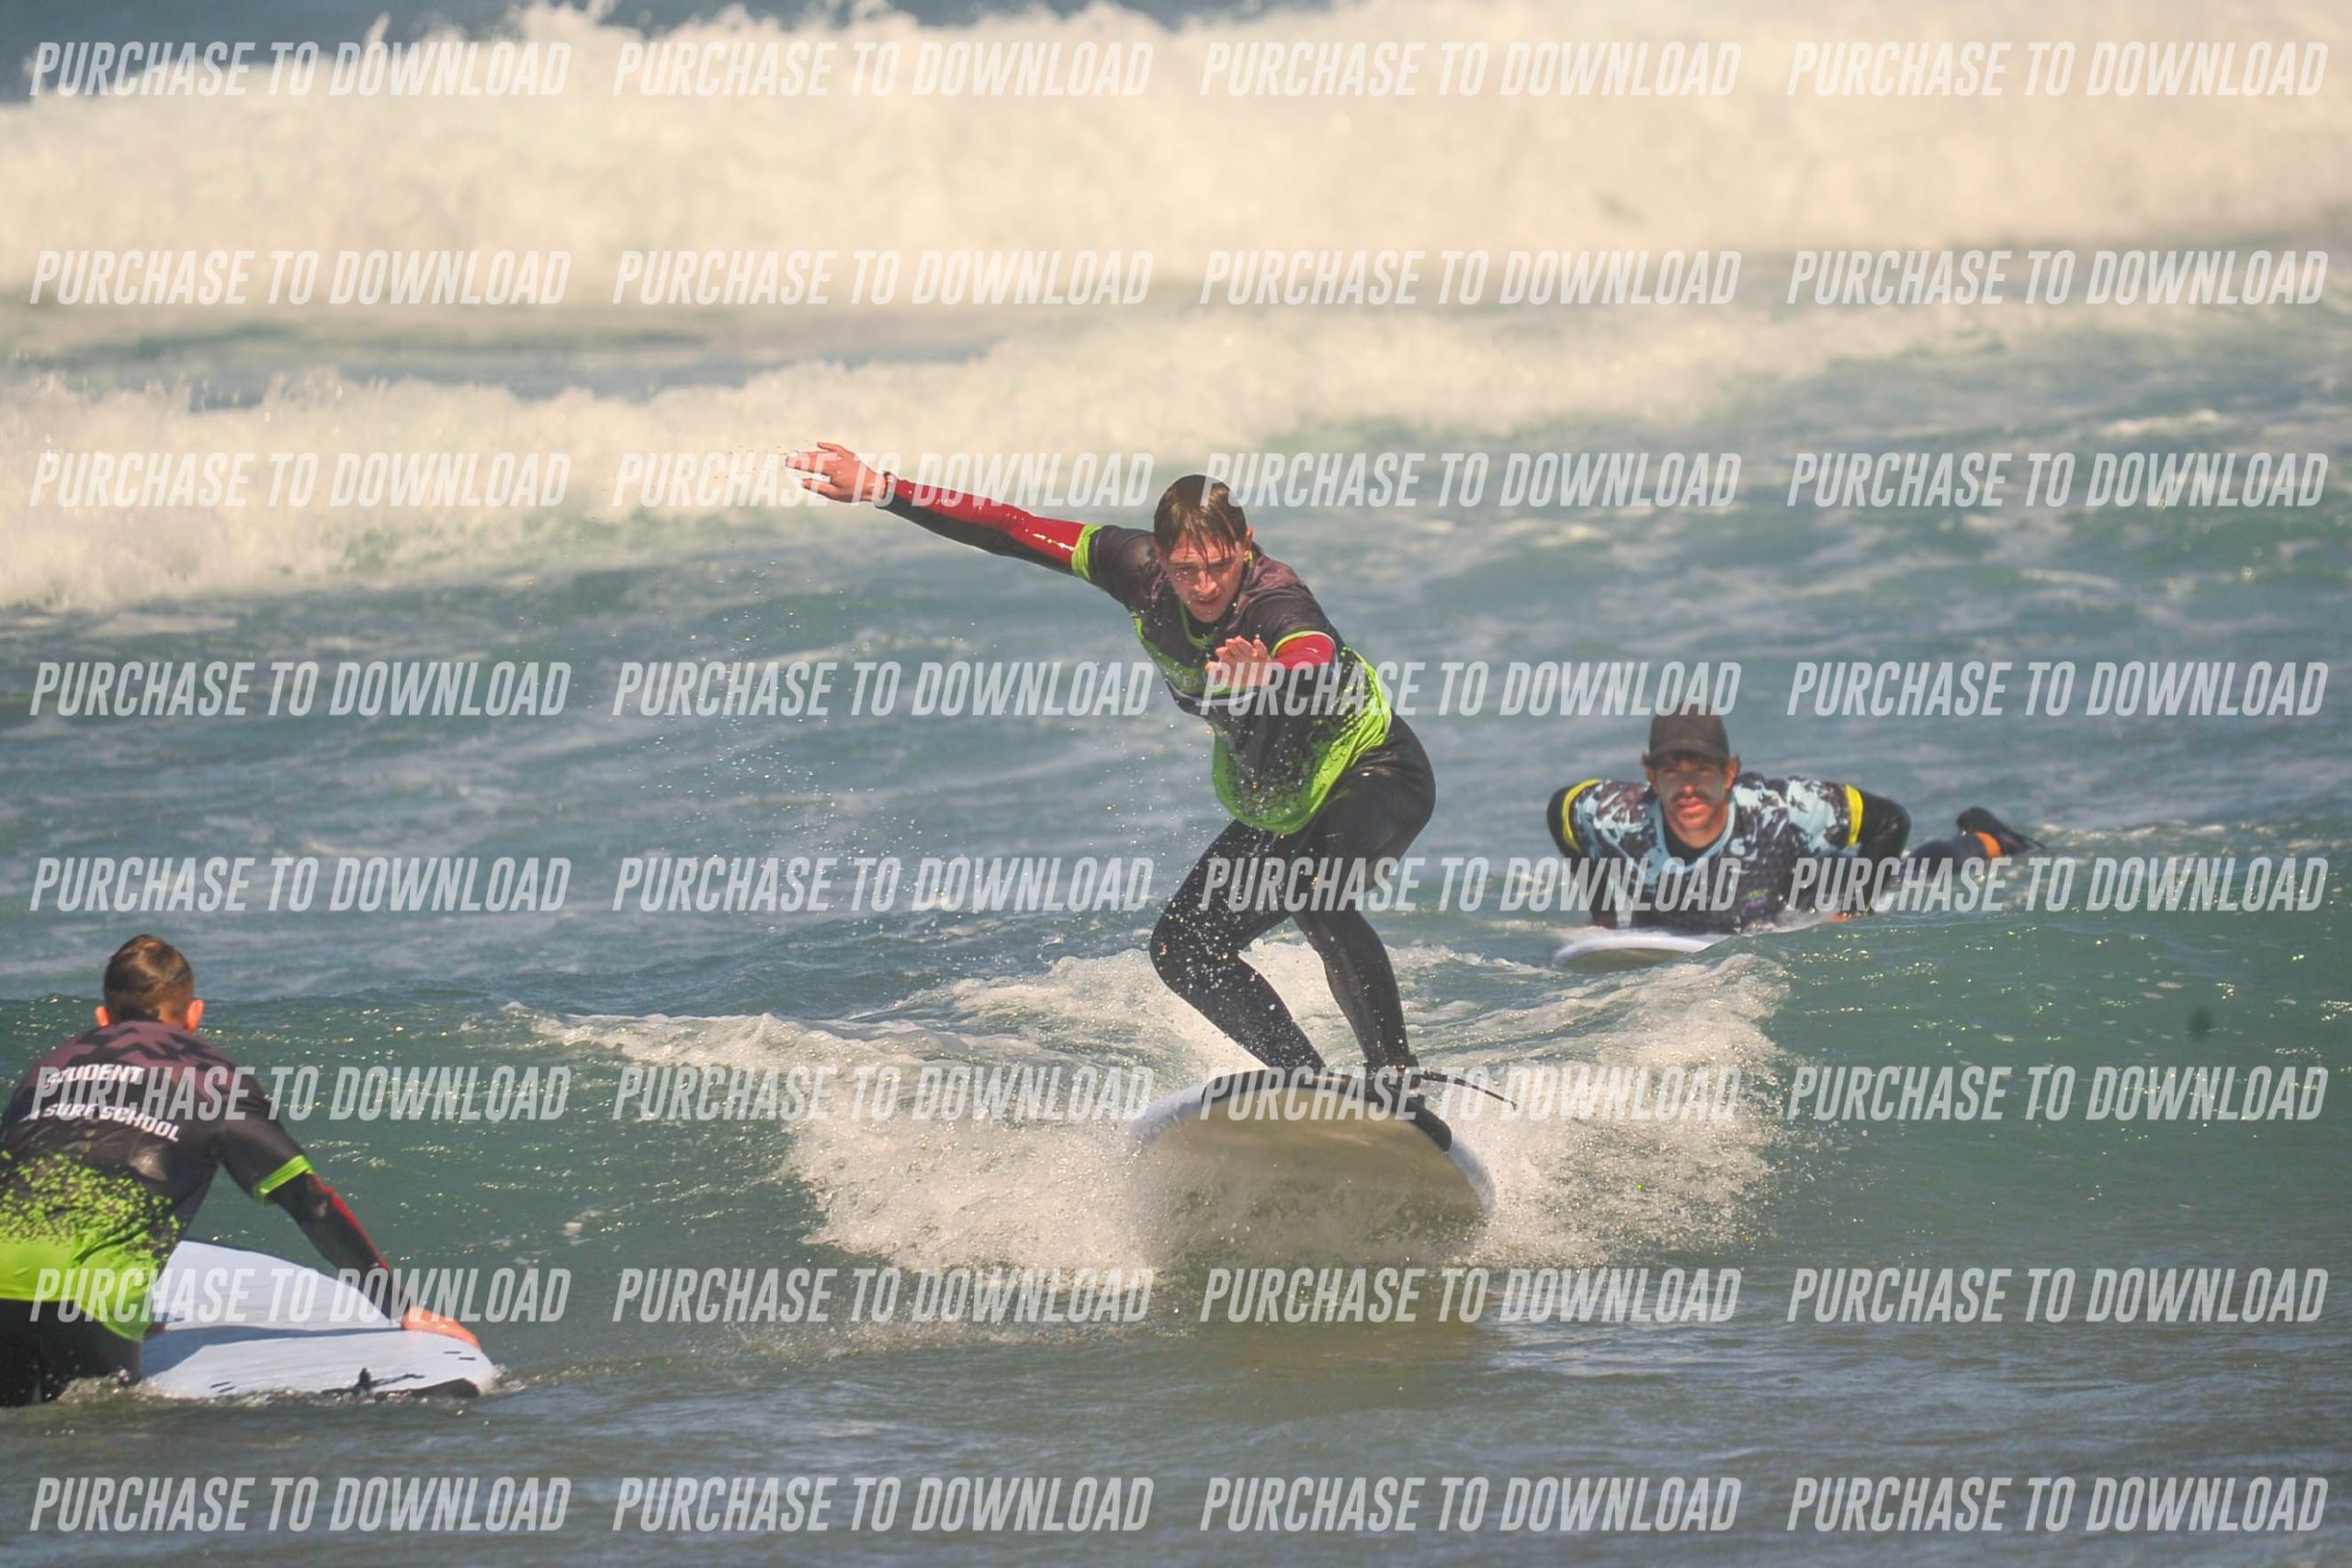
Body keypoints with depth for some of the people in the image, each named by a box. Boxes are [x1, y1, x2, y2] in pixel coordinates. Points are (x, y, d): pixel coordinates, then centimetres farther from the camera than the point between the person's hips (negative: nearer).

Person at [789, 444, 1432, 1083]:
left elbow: (1315, 671, -58)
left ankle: (1395, 1080, -27)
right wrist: (878, 490, -13)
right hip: (1275, 807, 8)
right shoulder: (1140, 571, -16)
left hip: (1376, 775, -8)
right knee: (1182, 949, -2)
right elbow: (1007, 529, -10)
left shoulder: (1279, 610, -34)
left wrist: (1270, 682, -81)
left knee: (1312, 895, -35)